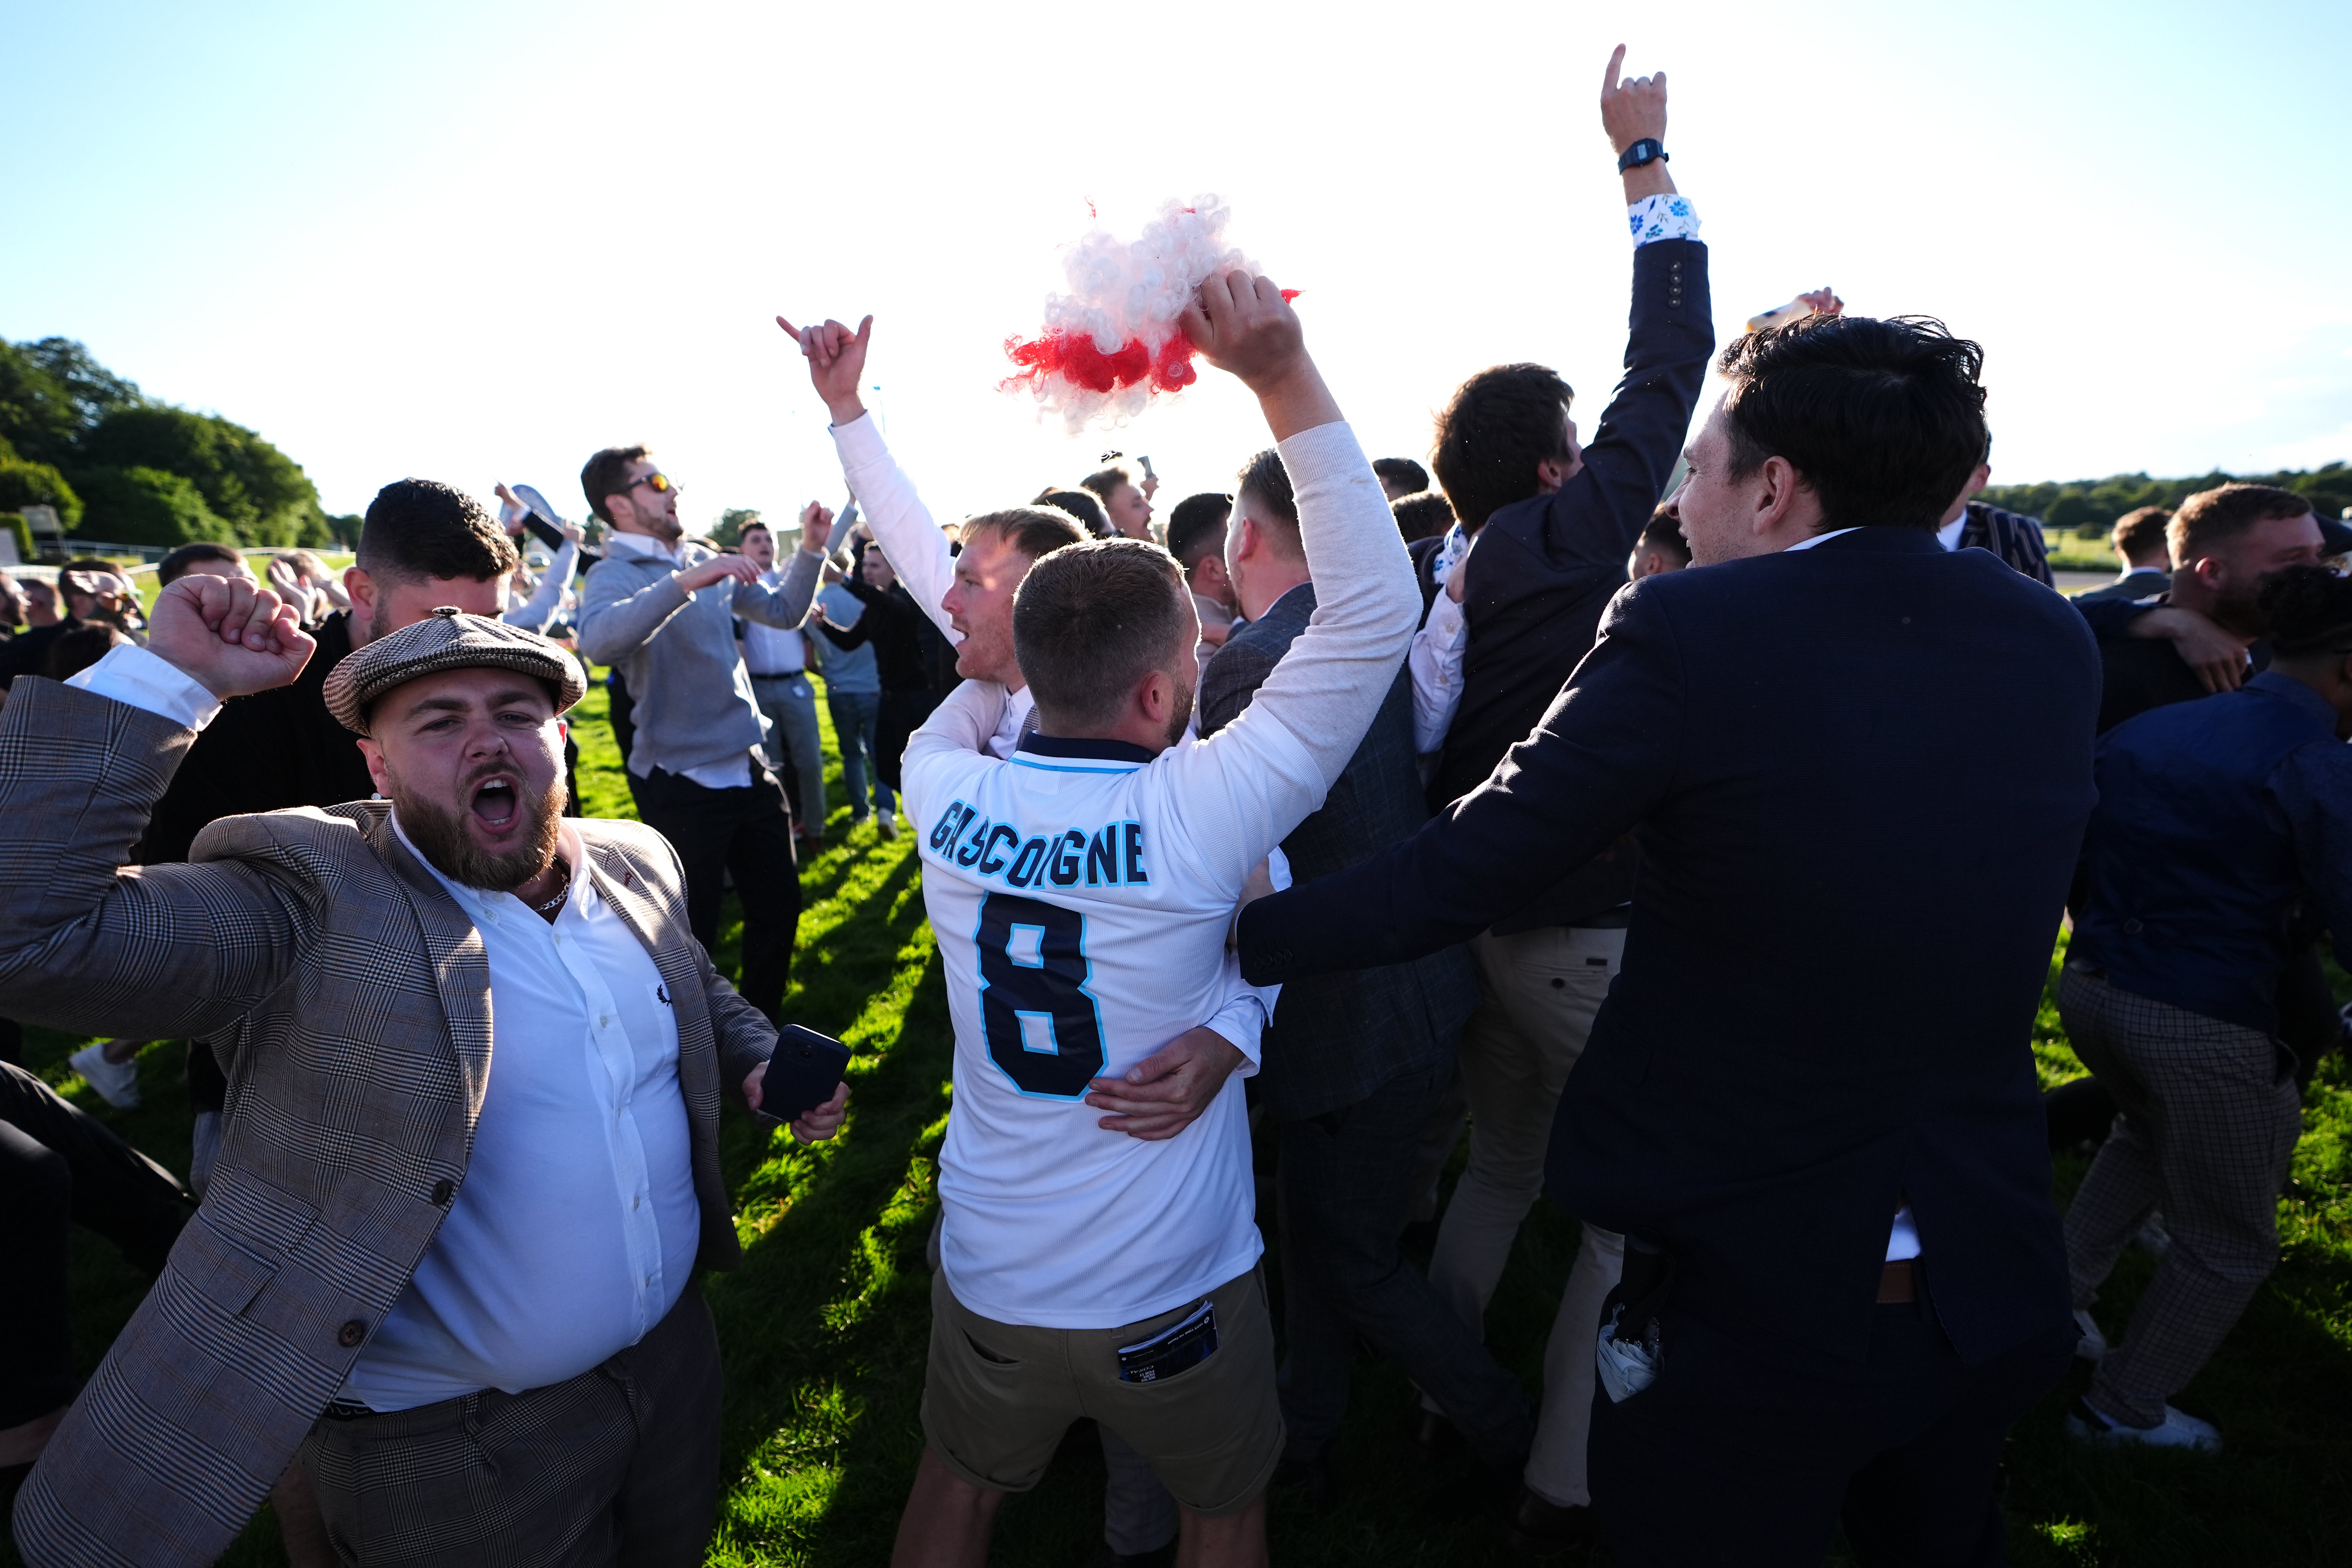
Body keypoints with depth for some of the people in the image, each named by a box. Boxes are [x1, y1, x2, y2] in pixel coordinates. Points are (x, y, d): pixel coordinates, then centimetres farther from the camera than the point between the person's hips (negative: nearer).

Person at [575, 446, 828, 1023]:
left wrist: (811, 550, 3)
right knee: (693, 936, 5)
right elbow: (598, 641, -34)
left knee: (780, 906, 17)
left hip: (747, 769, 7)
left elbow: (783, 612, 17)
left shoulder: (704, 560, 9)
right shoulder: (614, 574, -11)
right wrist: (683, 583, -42)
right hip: (681, 786, -7)